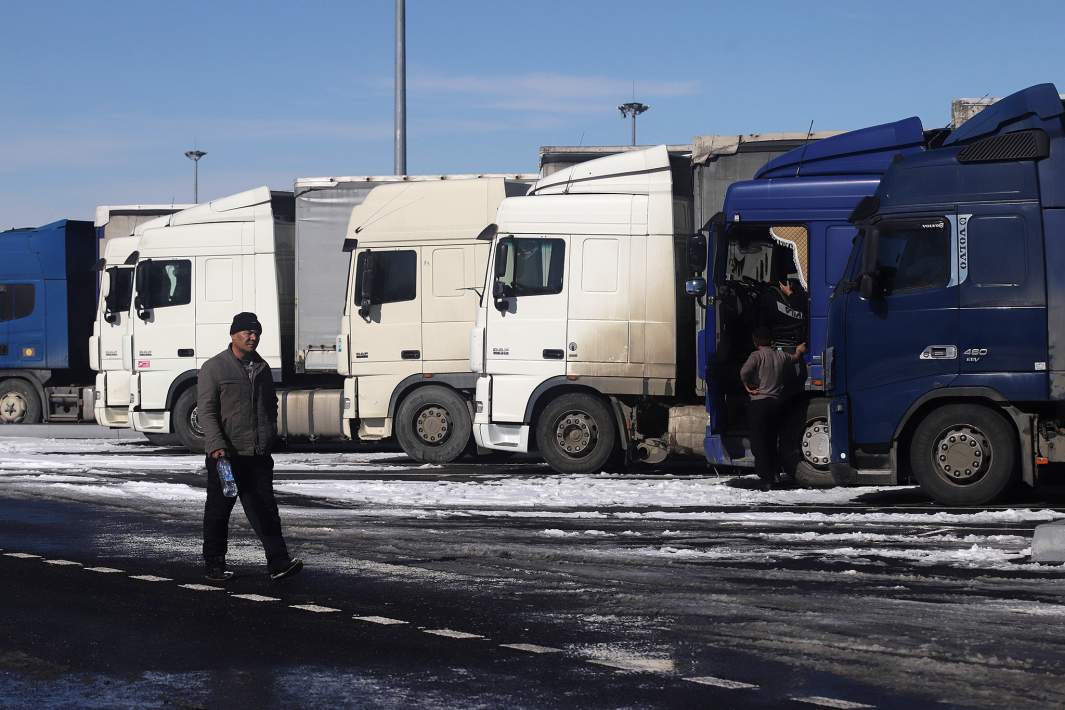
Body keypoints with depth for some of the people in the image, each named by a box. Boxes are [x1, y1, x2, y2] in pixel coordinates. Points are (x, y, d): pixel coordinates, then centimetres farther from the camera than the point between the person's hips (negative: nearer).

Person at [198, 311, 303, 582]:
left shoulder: (262, 368, 14)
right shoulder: (214, 368, -4)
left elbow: (271, 406, 25)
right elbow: (206, 410, -10)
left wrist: (269, 436, 13)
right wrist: (216, 445, -20)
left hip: (258, 455, 5)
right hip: (226, 455, -5)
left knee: (265, 509, -1)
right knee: (219, 510, 5)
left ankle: (278, 562, -6)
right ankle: (214, 565, 14)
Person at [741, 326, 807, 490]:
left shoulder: (757, 355, -9)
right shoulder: (781, 356, 9)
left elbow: (744, 372, -26)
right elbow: (795, 358, 32)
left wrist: (748, 386, -8)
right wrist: (799, 351, 54)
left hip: (759, 403, -6)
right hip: (777, 402, 6)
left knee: (759, 443, -2)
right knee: (772, 442, 18)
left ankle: (766, 479, -7)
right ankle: (774, 475, 18)